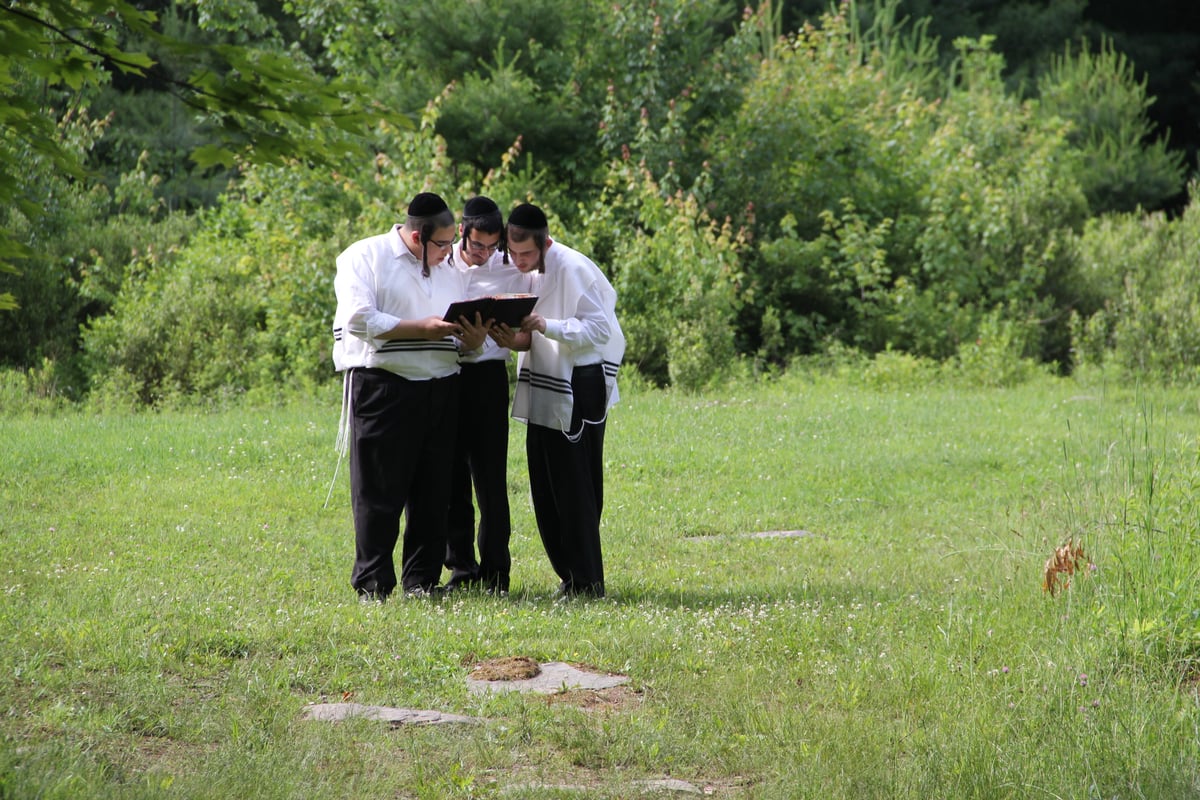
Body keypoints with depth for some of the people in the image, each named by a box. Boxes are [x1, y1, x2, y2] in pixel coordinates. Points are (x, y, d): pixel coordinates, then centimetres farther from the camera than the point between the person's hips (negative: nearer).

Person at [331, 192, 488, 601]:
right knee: (379, 491, -4)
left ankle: (422, 581, 13)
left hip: (440, 390, 6)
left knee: (433, 492, 6)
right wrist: (422, 328, -17)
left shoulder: (451, 271, 19)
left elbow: (464, 341, 19)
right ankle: (373, 583, 1)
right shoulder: (364, 257, 1)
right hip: (382, 387, -6)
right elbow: (360, 319, -13)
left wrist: (474, 340, -6)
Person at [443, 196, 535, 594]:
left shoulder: (511, 269, 2)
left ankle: (495, 572, 3)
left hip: (488, 375, -2)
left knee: (490, 478, -3)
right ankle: (461, 566, 16)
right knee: (451, 476, 7)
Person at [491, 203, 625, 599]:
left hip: (580, 389, -8)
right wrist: (516, 339, -7)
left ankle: (587, 582, -1)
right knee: (545, 487, 9)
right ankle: (568, 575, 16)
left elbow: (599, 328, -18)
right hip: (544, 390, 8)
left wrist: (545, 326, -26)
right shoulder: (520, 273, 10)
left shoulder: (573, 269, -16)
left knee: (575, 487, -6)